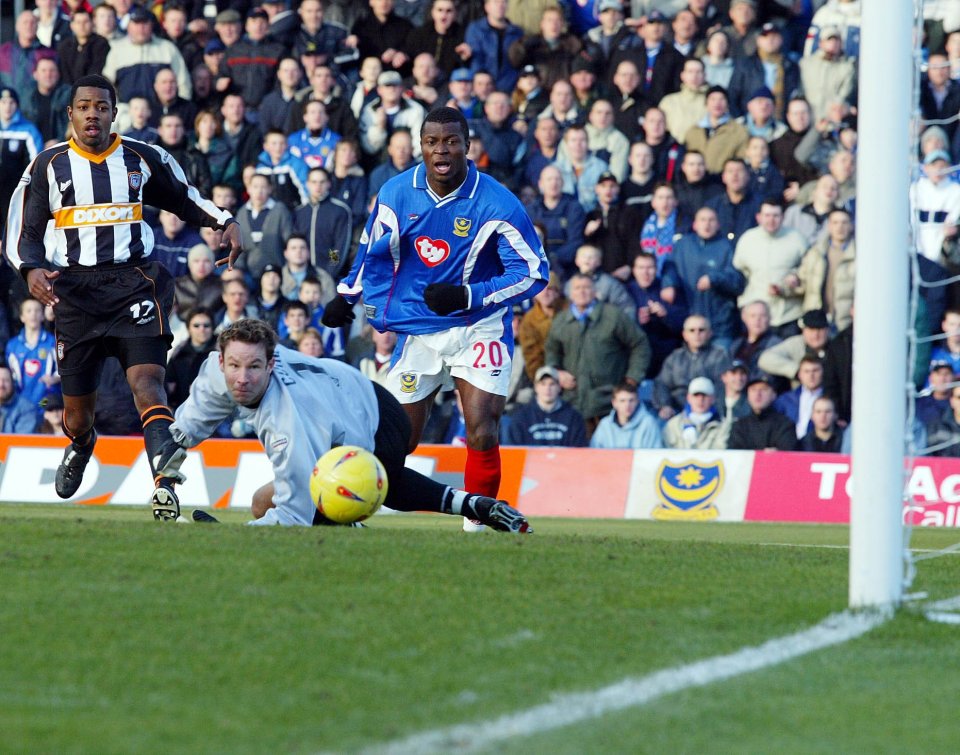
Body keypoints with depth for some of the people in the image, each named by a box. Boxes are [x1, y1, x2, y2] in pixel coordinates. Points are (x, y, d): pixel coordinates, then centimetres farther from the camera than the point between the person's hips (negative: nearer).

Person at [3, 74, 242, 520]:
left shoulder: (142, 160, 9)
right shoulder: (49, 166, 8)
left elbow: (184, 199, 23)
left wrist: (224, 222, 6)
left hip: (134, 281, -1)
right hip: (76, 289, 1)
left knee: (146, 379, -21)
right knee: (78, 404, 9)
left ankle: (165, 483, -34)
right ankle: (80, 445, 46)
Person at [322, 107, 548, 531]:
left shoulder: (496, 204, -17)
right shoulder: (397, 193, -5)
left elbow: (534, 272, -14)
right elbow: (373, 248, 16)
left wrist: (466, 296, -24)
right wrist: (345, 296, 23)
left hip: (478, 326, -3)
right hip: (418, 331, 3)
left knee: (481, 434, -17)